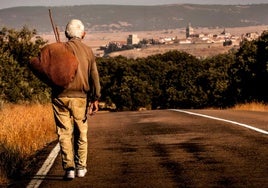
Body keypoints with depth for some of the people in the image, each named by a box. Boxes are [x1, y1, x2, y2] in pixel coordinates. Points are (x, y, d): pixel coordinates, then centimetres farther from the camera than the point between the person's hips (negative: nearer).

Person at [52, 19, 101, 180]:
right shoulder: (88, 51, 2)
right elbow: (94, 76, -1)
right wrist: (96, 99, 1)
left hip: (61, 97, -1)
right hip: (81, 98, 1)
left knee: (65, 133, 2)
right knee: (81, 133, 14)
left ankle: (69, 167, -5)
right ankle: (81, 167, 18)